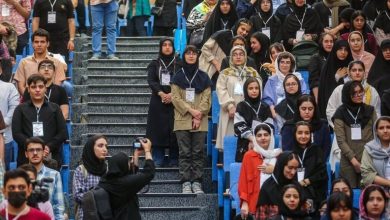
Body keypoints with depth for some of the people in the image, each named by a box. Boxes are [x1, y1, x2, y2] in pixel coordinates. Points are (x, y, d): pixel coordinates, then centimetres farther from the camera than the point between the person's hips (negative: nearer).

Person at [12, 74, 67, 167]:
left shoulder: (54, 108, 14)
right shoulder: (20, 109, 13)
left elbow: (63, 133, 7)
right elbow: (16, 133, 2)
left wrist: (49, 147, -10)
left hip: (51, 158, 0)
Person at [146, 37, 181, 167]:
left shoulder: (179, 63, 7)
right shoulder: (155, 64, 11)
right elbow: (151, 81, -2)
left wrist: (172, 94, -17)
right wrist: (161, 94, -17)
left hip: (174, 101, -1)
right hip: (158, 101, 1)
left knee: (174, 129, -4)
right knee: (158, 129, -1)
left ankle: (174, 160, 2)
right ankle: (158, 160, 4)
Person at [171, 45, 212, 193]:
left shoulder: (203, 77, 9)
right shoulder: (178, 76, 7)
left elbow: (206, 98, 4)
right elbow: (175, 97, -1)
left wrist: (199, 115, -9)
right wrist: (191, 110, -11)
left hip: (200, 121, 1)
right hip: (182, 120, -1)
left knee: (198, 153, 1)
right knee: (185, 153, -1)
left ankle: (197, 182, 4)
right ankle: (186, 182, 1)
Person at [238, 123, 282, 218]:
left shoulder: (279, 155, 10)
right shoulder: (249, 156, 4)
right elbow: (243, 180, 2)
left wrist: (274, 171, -6)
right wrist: (244, 202, -6)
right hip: (255, 203, -2)